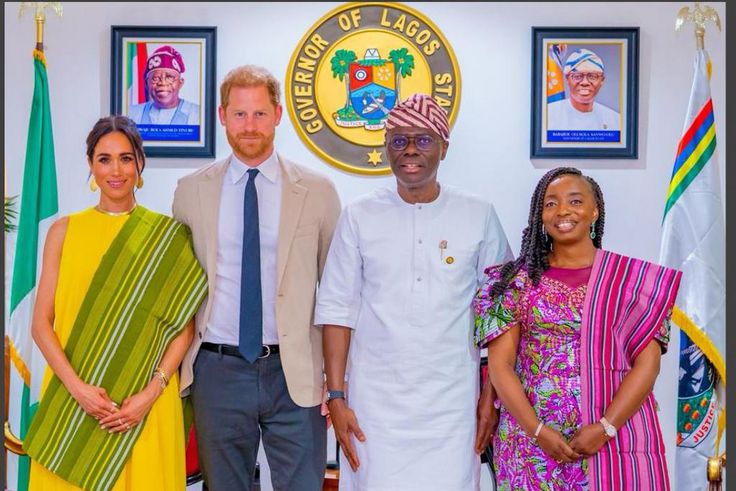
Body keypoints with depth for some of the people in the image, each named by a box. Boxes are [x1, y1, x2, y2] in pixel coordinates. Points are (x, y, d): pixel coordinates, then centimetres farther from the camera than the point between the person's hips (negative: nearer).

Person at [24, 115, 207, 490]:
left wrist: (150, 393, -12)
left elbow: (184, 326, -2)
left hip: (146, 405, -1)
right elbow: (41, 324, 1)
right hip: (72, 401, 1)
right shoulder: (64, 231, 4)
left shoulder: (168, 236, 1)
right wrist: (77, 387, -12)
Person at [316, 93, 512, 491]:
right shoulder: (359, 216, 1)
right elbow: (336, 309, 1)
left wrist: (492, 396, 2)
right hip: (375, 402, 0)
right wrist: (336, 396, -2)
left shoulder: (479, 216, 1)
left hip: (452, 402, 0)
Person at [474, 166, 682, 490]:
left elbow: (648, 363, -4)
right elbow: (500, 365, -2)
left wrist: (605, 428, -14)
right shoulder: (519, 280, 1)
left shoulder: (634, 278, 1)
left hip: (615, 440, 0)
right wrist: (537, 430, -12)